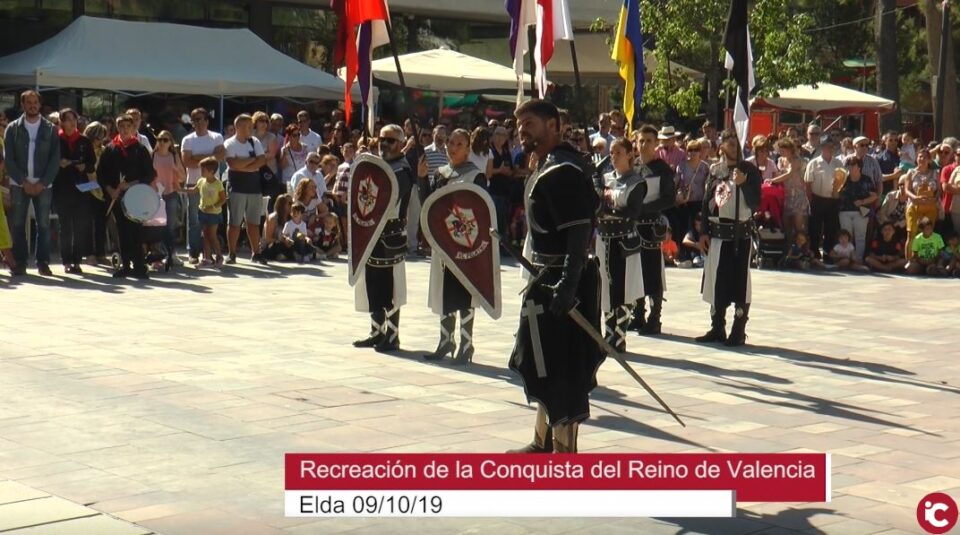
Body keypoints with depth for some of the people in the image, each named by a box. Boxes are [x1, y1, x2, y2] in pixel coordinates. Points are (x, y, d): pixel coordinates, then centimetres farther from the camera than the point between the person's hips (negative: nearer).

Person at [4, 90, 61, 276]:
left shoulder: (50, 129, 5)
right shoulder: (13, 128, 4)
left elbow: (55, 159, 1)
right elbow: (8, 158, 0)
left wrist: (42, 183, -8)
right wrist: (24, 182, -9)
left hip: (43, 185, 0)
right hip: (19, 184, 0)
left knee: (43, 224, -2)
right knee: (17, 224, 0)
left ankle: (43, 262, 4)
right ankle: (20, 263, 5)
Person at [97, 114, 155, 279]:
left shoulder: (140, 149, 3)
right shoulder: (110, 149, 8)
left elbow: (150, 174, 1)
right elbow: (101, 173, 8)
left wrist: (131, 184, -11)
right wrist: (110, 190, -5)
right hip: (116, 196, 2)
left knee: (135, 231, -7)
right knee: (122, 231, 4)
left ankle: (139, 266, -5)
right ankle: (125, 265, 10)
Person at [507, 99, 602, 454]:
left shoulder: (563, 171, -18)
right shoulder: (547, 168, 15)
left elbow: (580, 231, -25)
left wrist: (568, 285, -30)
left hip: (561, 284, -11)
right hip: (547, 281, 11)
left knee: (559, 370, -6)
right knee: (541, 366, 20)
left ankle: (564, 452, 0)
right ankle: (544, 442, 34)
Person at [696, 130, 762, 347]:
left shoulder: (750, 170, -1)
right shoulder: (715, 170, 9)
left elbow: (756, 202, -7)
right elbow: (707, 201, 12)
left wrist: (744, 183, -23)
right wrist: (704, 232, 7)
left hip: (741, 233, -3)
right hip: (718, 233, 4)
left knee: (740, 282, -3)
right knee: (717, 281, 8)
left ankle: (738, 332, 4)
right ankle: (717, 329, 19)